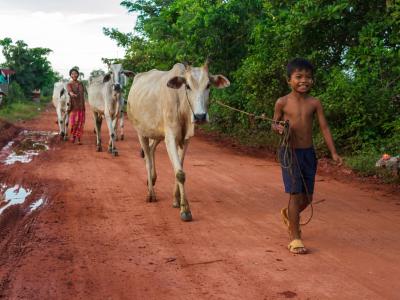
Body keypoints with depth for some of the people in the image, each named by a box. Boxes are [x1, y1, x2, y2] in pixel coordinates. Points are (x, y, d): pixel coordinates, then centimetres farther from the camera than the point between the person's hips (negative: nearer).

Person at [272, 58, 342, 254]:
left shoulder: (314, 103, 1)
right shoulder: (282, 102, -4)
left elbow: (324, 127, 2)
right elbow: (274, 124, 8)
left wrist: (333, 152, -3)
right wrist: (278, 128, -17)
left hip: (308, 153, 3)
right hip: (290, 153, -3)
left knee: (307, 197, 10)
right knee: (296, 194, -8)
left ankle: (288, 214, 43)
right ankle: (295, 237, 3)